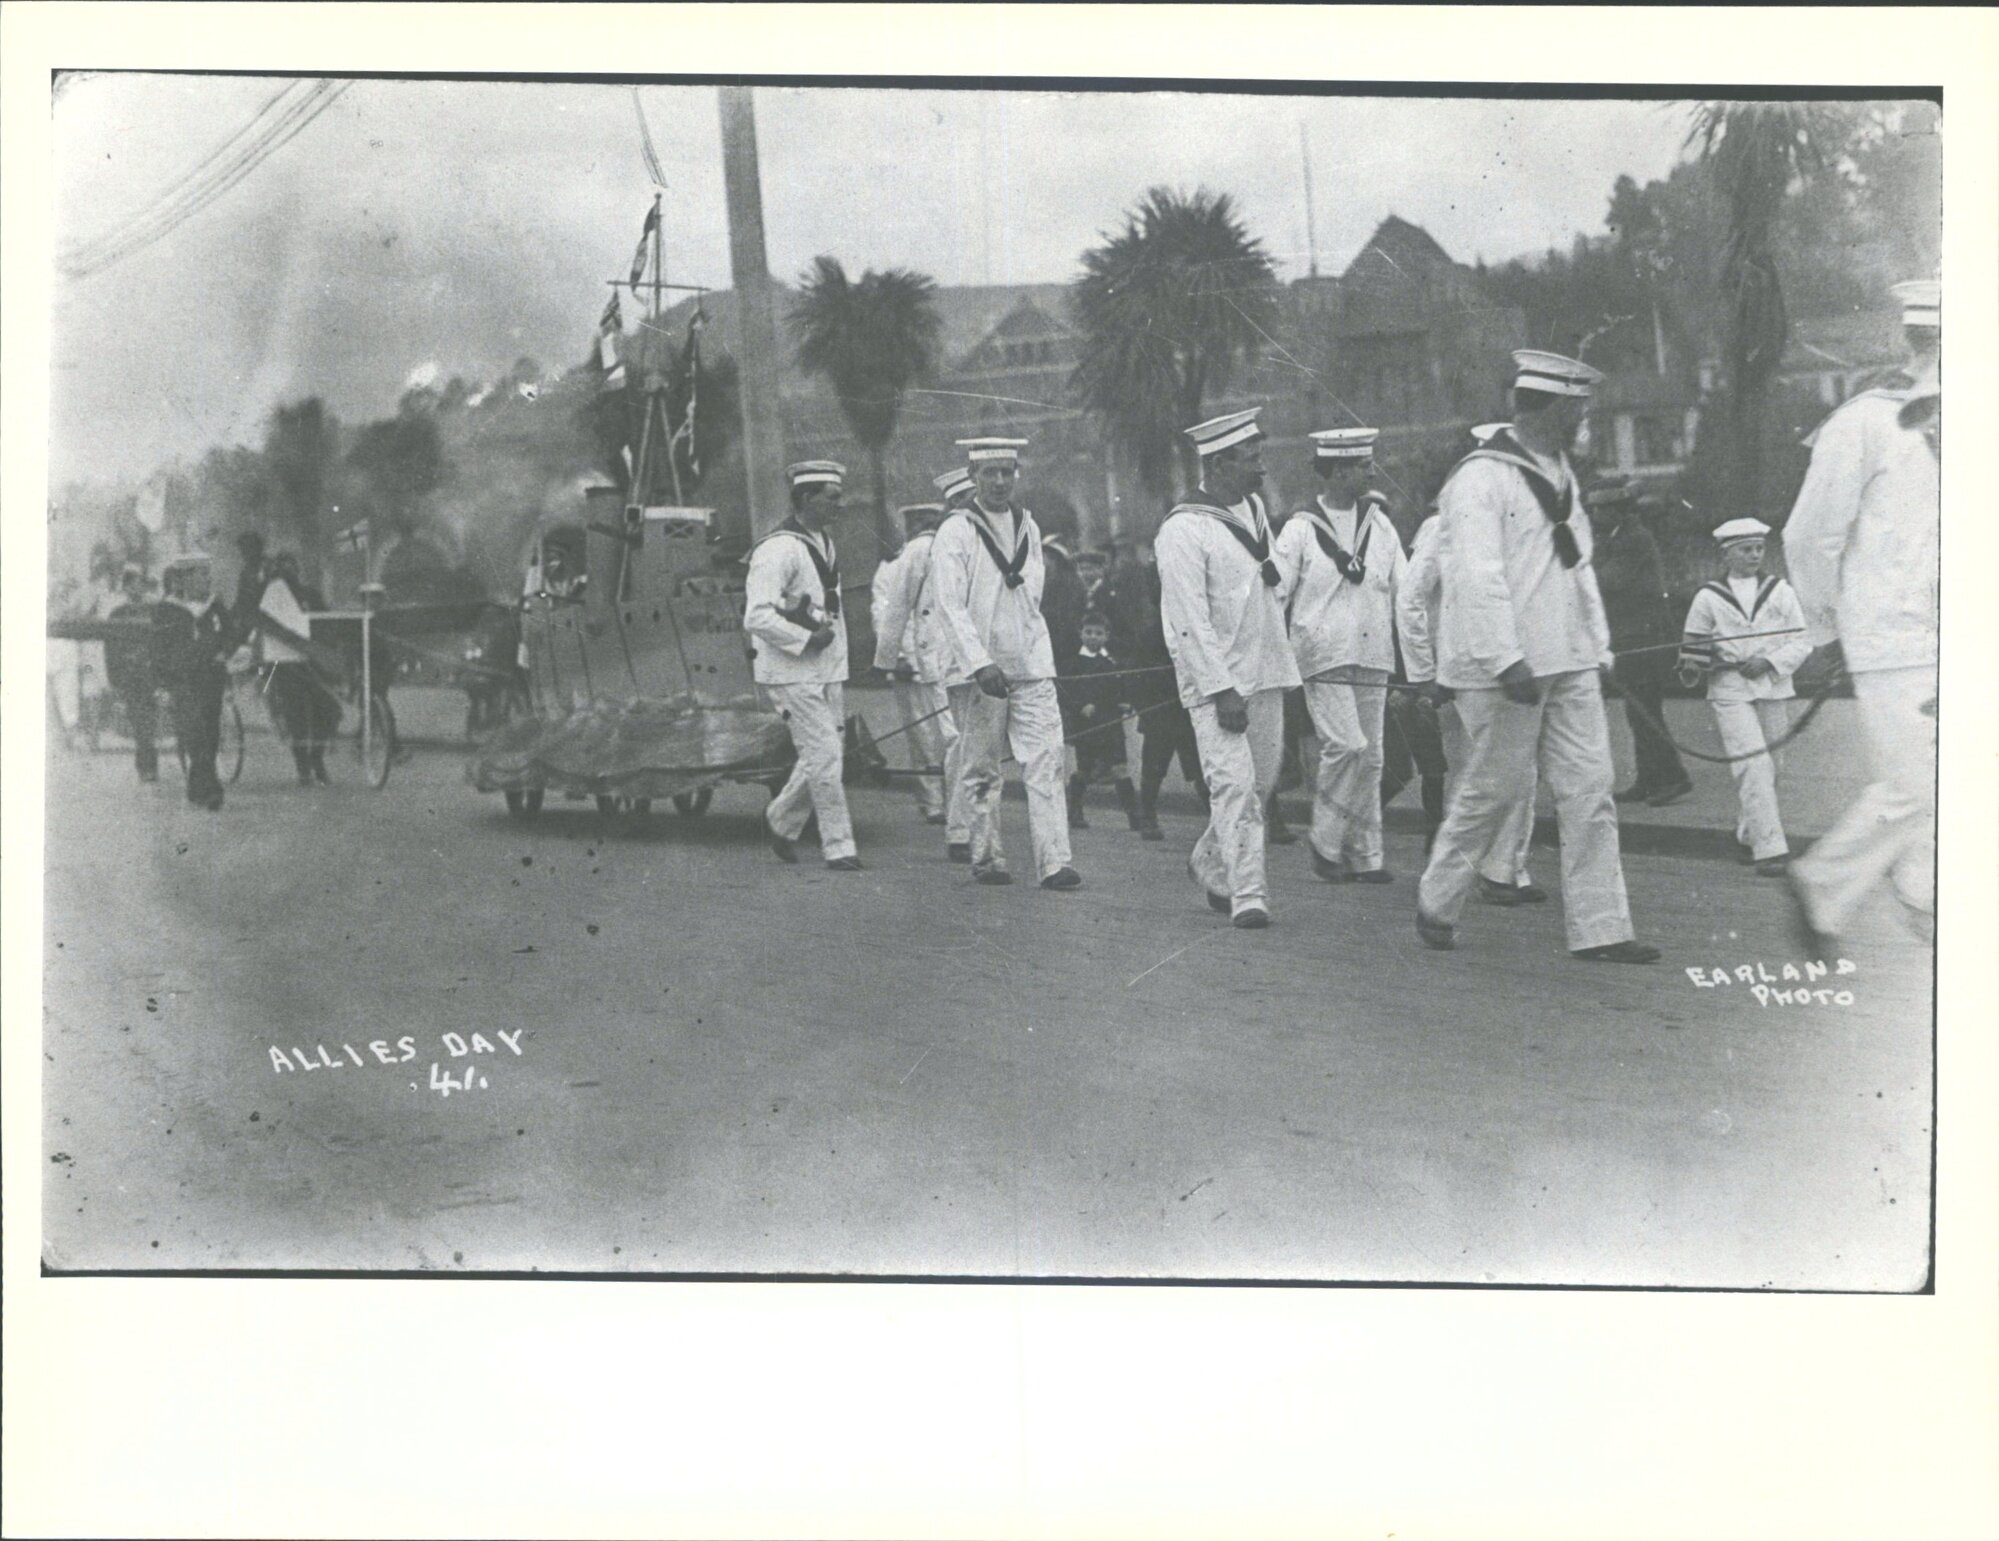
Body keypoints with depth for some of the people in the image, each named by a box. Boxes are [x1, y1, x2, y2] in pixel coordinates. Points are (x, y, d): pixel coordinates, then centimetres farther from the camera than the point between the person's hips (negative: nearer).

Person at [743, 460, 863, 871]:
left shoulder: (826, 544, 14)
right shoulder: (778, 549, -16)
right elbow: (757, 617, -22)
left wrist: (840, 662, 18)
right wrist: (806, 639, -18)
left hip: (827, 668, 9)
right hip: (791, 671, -9)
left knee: (825, 755, 10)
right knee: (824, 756, -8)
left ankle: (781, 822, 29)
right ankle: (839, 847, -1)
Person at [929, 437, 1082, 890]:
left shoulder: (1028, 527, 12)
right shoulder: (954, 533, -5)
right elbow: (951, 607, -13)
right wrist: (982, 664, -22)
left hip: (1032, 665, 4)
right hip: (978, 670, -4)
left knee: (1046, 762, -7)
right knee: (982, 771, 5)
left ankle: (1054, 862, -10)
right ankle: (987, 858, 16)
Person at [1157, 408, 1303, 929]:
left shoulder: (1255, 509, 11)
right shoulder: (1184, 530, -14)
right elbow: (1189, 621, -18)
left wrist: (1274, 575, 5)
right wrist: (1222, 690, -21)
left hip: (1266, 674, 8)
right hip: (1216, 679, -8)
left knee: (1262, 782, 13)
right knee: (1235, 786, -12)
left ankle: (1210, 864, 33)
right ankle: (1247, 895, -10)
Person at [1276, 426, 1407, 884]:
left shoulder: (1380, 525, 11)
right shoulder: (1300, 530, -3)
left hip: (1373, 658, 5)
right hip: (1323, 657, -5)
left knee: (1370, 756, 5)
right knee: (1346, 746, -17)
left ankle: (1364, 855, 13)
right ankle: (1326, 840, -1)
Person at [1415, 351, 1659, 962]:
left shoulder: (1560, 475, 16)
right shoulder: (1482, 478, -13)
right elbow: (1477, 576, -22)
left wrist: (1598, 645, 18)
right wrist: (1507, 659, -28)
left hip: (1567, 661, 8)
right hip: (1503, 667, -8)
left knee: (1589, 789, 2)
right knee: (1494, 788, 1)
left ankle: (1599, 929, 4)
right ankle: (1437, 904, 21)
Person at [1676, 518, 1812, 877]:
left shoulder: (1780, 592, 8)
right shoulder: (1708, 598, 5)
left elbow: (1801, 643, 6)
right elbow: (1692, 644, 12)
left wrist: (1769, 662, -10)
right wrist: (1691, 667, -10)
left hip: (1773, 689, 3)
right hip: (1730, 691, -3)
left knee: (1768, 768, 9)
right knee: (1752, 766, -15)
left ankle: (1748, 833, 32)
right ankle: (1770, 849, -18)